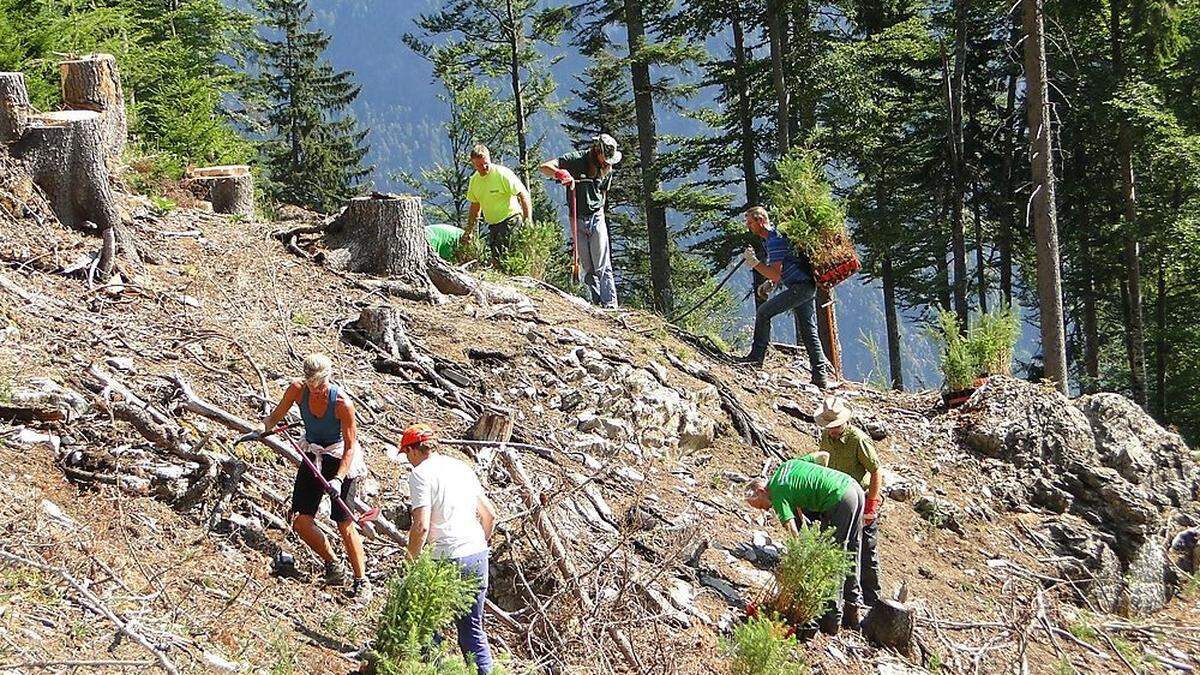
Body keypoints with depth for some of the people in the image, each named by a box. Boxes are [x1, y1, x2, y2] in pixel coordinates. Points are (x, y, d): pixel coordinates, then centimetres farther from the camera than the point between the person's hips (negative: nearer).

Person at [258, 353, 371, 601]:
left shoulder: (342, 403, -25)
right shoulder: (297, 390, -13)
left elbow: (350, 446, -20)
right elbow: (276, 416, 1)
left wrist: (338, 479, -30)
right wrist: (263, 427, -21)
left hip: (341, 459, -5)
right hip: (312, 457, 5)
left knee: (344, 524, -12)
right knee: (300, 521, -2)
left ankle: (362, 582, 1)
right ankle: (333, 566, 20)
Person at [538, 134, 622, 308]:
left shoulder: (607, 170, 4)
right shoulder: (576, 160, -10)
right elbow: (543, 167, -18)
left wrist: (599, 212, 13)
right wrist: (560, 173, -37)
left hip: (597, 217, 2)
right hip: (578, 220, -2)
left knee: (603, 266, -7)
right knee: (587, 268, 2)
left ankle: (610, 304, -9)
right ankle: (598, 303, 7)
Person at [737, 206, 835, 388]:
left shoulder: (775, 241, -14)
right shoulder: (771, 238, 18)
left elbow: (775, 275, -21)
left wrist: (754, 263, -19)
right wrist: (770, 283, 17)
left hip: (800, 287, -11)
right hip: (808, 286, 11)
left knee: (763, 312, -11)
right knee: (809, 332, 8)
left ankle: (756, 357, -9)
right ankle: (821, 375, 5)